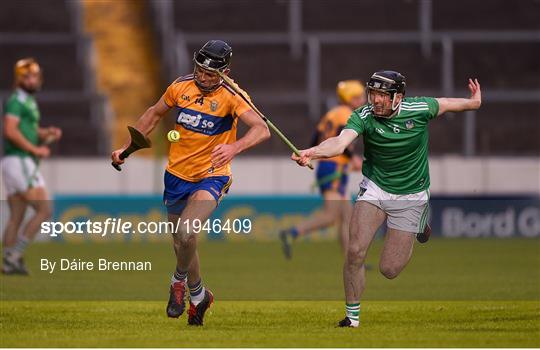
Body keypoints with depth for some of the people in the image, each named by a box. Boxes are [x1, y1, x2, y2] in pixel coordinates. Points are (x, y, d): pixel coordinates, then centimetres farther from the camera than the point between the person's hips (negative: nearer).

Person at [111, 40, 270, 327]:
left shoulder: (231, 97, -17)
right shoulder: (181, 87, -3)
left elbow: (261, 129, -31)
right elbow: (154, 114, 15)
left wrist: (234, 147, -49)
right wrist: (127, 147, 12)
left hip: (210, 178, -5)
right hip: (176, 175, 5)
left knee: (186, 233, -27)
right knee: (181, 244, 12)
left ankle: (179, 281, 2)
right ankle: (198, 295, 37)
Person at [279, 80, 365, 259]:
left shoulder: (332, 114, 19)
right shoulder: (346, 114, -7)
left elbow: (315, 143, 17)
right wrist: (353, 158, -10)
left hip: (324, 166, 10)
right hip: (334, 169, -10)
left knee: (347, 217, 8)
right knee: (330, 215, -18)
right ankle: (290, 234, -24)